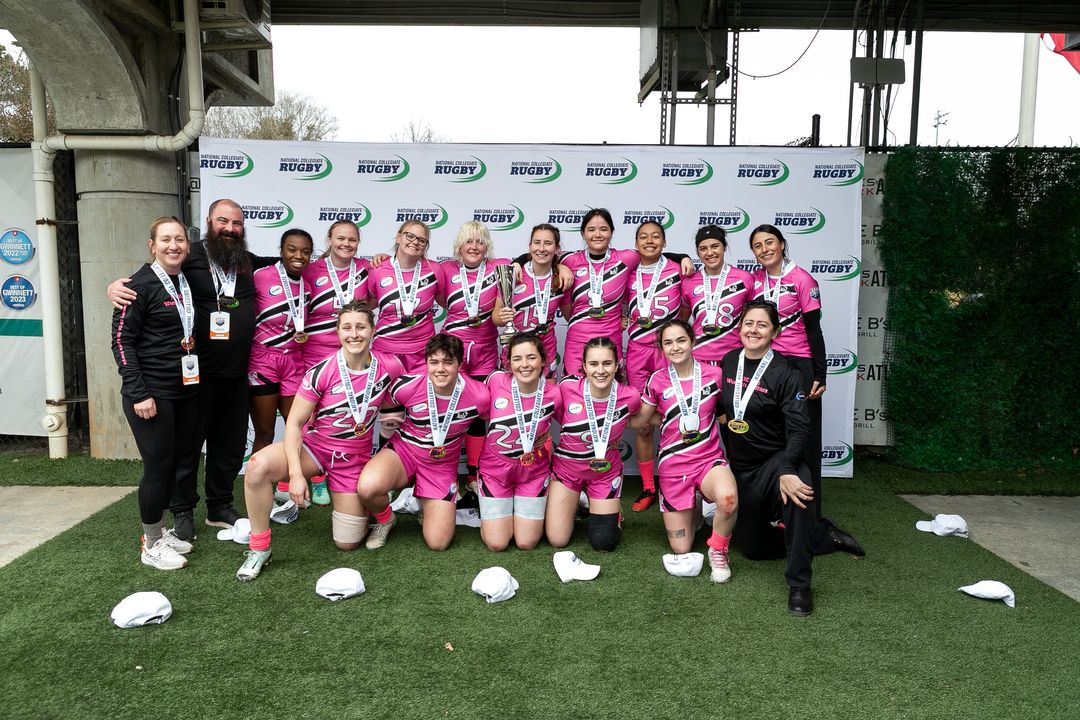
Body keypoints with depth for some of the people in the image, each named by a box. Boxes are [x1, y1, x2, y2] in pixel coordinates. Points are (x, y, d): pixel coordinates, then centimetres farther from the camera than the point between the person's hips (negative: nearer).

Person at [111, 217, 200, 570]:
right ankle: (152, 546, 13)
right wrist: (138, 393, -17)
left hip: (185, 391, 7)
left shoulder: (187, 282, 10)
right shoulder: (141, 284, -10)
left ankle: (159, 530, 28)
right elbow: (122, 340, -12)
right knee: (158, 466, -2)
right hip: (151, 393, -7)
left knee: (177, 461, 12)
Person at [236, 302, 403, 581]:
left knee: (347, 544, 2)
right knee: (258, 465, -33)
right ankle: (259, 548, -14)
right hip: (313, 446, -1)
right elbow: (294, 423, -15)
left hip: (354, 457, 1)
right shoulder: (322, 372, -17)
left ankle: (360, 505, 36)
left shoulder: (390, 367, -12)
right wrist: (296, 473, -24)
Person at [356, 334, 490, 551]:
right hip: (403, 452, -1)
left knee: (438, 543, -6)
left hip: (442, 466, 1)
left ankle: (428, 505, 30)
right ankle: (384, 520, 4)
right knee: (367, 488, -34)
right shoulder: (407, 386, -21)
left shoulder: (479, 395, -21)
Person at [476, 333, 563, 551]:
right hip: (495, 469, 0)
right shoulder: (496, 381, -18)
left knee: (526, 543, 2)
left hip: (533, 472, 0)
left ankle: (533, 510, 33)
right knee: (496, 544, -1)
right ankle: (491, 511, 31)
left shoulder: (554, 394, -18)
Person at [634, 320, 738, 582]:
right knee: (681, 549, 5)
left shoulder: (714, 374, -4)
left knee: (728, 500, -38)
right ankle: (693, 509, 38)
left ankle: (718, 549, -7)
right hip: (673, 465, 1)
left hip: (710, 460, -1)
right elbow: (638, 421, 10)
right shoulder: (657, 381, -2)